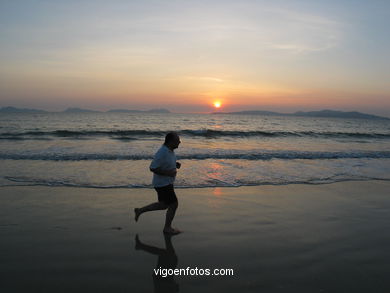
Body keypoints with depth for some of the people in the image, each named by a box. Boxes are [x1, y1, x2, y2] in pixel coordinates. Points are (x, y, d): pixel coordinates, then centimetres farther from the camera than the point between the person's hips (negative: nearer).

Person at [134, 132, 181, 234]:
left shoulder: (169, 150, 3)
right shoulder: (162, 153, -27)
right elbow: (152, 168, -24)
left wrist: (176, 164, 2)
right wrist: (168, 172, -25)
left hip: (166, 182, 10)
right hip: (163, 184, -10)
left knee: (164, 205, 21)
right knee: (174, 204, 1)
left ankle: (139, 211, 30)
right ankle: (167, 228, 19)